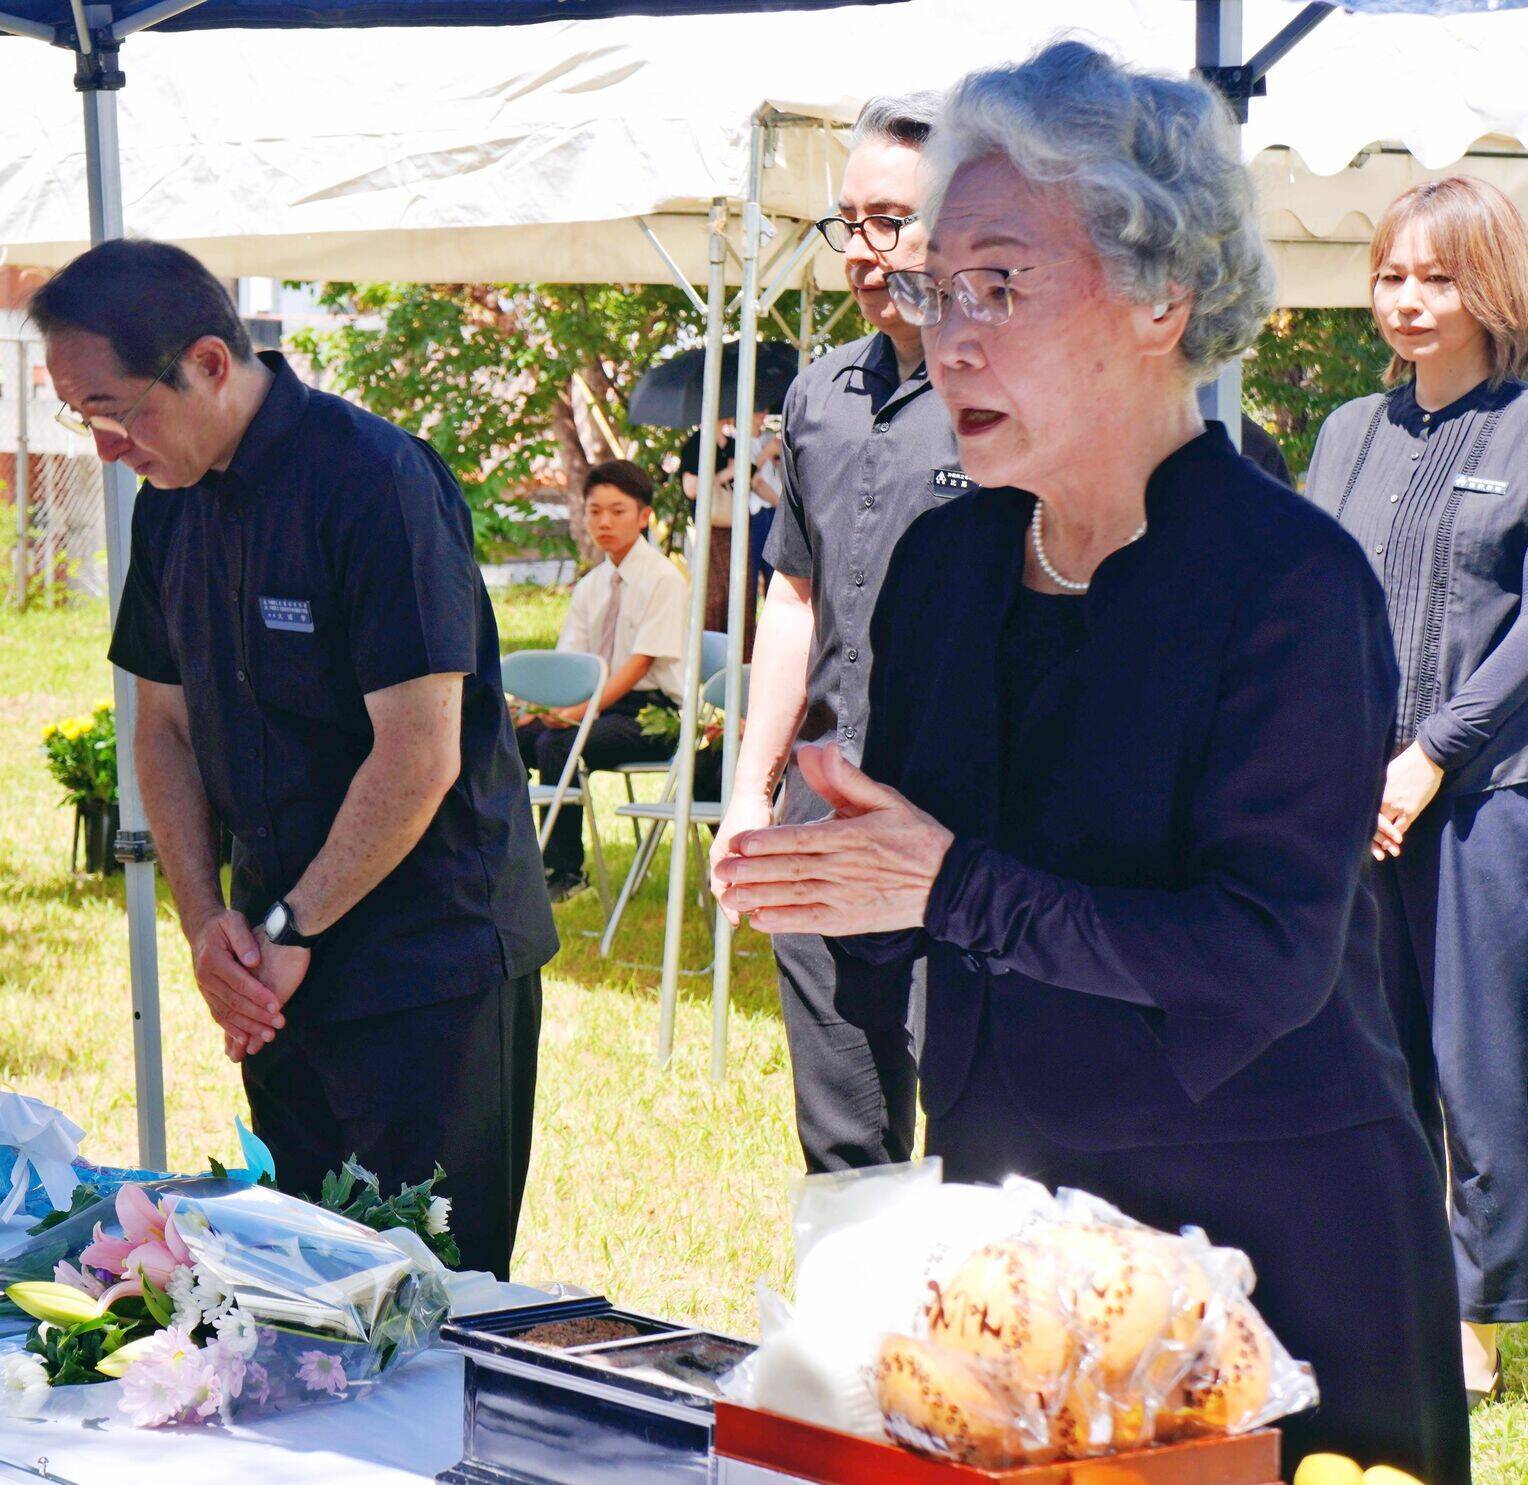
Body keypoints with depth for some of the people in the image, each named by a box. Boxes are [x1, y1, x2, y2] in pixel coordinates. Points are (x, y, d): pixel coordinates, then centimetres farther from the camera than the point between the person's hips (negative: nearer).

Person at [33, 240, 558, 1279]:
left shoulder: (377, 483, -17)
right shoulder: (173, 503, 7)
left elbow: (419, 758, -20)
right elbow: (165, 724, 15)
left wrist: (291, 932, -12)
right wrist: (206, 920, 1)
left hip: (431, 967, -7)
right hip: (278, 968, 7)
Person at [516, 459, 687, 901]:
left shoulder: (663, 579, -8)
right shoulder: (590, 587, 14)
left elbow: (640, 662, -16)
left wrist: (582, 711, -25)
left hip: (651, 710, -7)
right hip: (600, 706, 7)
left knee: (557, 744, -29)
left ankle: (565, 870, -21)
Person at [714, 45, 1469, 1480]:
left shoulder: (1290, 580, -15)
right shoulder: (944, 561, 6)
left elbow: (1271, 956, -21)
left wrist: (956, 888, -25)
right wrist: (819, 868, -11)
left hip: (1264, 1238, -6)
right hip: (1002, 1200, 6)